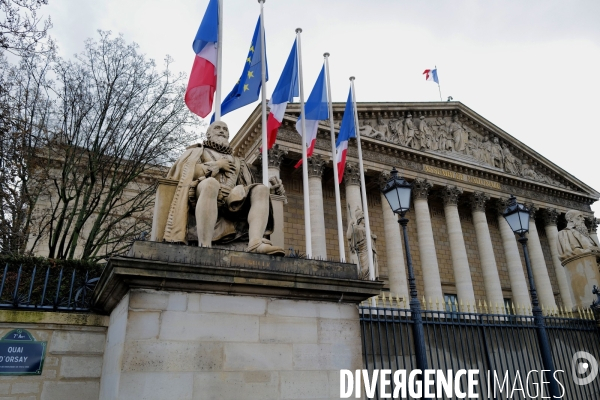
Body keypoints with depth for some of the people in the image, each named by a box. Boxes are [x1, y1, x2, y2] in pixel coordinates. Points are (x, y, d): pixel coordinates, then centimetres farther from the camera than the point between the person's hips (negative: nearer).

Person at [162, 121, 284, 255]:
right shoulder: (198, 151, 26)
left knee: (261, 189, -19)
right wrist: (217, 165, 7)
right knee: (211, 183, -38)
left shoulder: (236, 161, 34)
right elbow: (187, 172, 5)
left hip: (231, 200, 4)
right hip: (204, 191, -4)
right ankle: (205, 247, -50)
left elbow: (245, 184, 20)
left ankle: (256, 242, -43)